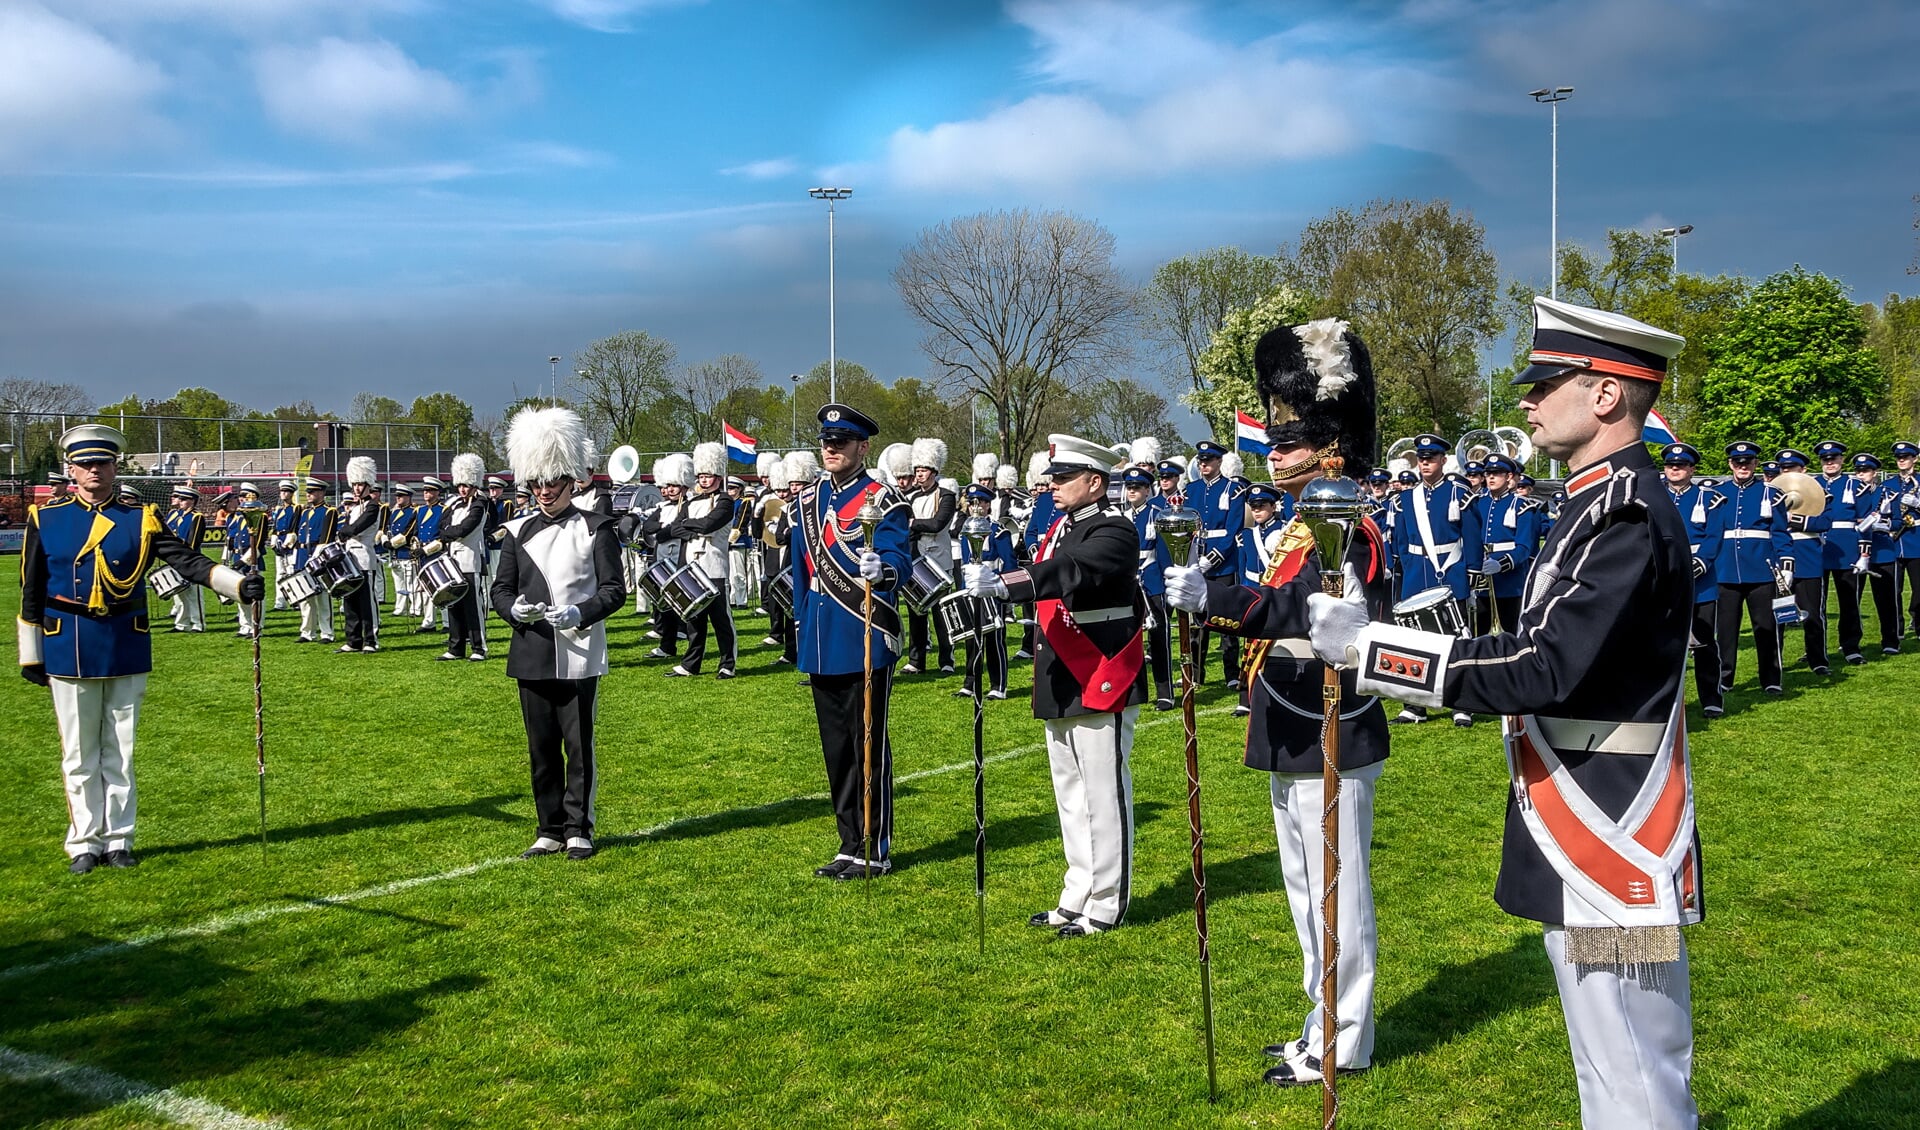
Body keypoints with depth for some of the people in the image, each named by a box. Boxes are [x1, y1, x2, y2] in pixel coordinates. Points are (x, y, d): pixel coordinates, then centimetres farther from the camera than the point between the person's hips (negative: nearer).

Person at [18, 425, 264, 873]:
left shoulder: (141, 519, 2)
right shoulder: (45, 518, 2)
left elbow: (189, 561, -6)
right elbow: (32, 592, 4)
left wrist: (239, 584, -23)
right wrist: (30, 655, 4)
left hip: (127, 650, 1)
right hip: (70, 653, -1)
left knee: (120, 751, 8)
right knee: (80, 754, 6)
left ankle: (118, 840, 18)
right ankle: (85, 843, 16)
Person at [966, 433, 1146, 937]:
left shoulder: (1114, 532, -15)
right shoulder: (1058, 529, 14)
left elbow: (1071, 571, -33)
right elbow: (1044, 584, 12)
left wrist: (1003, 584, -44)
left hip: (1102, 684, -9)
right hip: (1061, 685, 9)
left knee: (1104, 796, 0)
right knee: (1071, 796, 16)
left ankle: (1106, 905, 10)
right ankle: (1076, 898, 27)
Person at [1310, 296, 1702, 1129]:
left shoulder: (1626, 517, -20)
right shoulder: (1608, 503, 12)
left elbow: (1542, 669, -27)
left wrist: (1366, 646, -24)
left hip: (1610, 854, -10)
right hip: (1588, 848, 10)